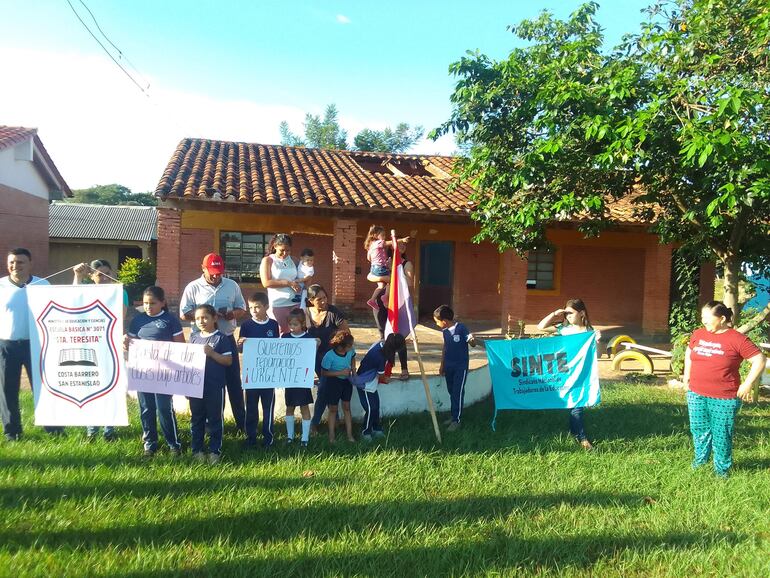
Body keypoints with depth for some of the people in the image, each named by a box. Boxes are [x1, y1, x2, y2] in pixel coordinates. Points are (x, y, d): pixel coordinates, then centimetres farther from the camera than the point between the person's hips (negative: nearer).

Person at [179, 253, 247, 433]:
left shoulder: (232, 285, 5)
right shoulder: (193, 287, -2)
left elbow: (242, 309, 11)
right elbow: (184, 314, -5)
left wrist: (233, 314, -12)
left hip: (227, 339, 2)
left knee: (234, 381, 7)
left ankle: (241, 422, 17)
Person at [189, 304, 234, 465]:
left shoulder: (221, 338, -6)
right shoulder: (193, 337, 7)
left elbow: (229, 360, -9)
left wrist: (211, 353, -21)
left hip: (215, 387, -4)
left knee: (215, 419, 6)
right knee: (196, 419, 13)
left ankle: (215, 451, 16)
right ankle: (197, 450, 25)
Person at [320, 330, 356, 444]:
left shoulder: (350, 351, -14)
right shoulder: (330, 356, -28)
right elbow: (324, 372, -20)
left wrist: (353, 368, -4)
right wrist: (340, 372, -24)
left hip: (346, 381, 4)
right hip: (333, 382, -4)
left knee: (347, 407, 12)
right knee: (333, 409, 8)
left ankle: (349, 435, 20)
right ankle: (331, 436, 19)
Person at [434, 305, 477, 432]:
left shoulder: (461, 328, -18)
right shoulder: (445, 331, 3)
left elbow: (473, 344, -16)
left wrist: (472, 340, -40)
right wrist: (442, 364, 17)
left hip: (461, 366, -7)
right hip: (448, 366, 7)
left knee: (458, 393, -3)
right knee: (451, 392, 15)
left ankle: (456, 420, 5)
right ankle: (454, 416, 28)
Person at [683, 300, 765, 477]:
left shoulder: (737, 339, -13)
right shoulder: (698, 334, 3)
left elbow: (759, 360, -11)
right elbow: (689, 352, 21)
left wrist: (747, 385, -12)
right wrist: (687, 375, 15)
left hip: (724, 399, -4)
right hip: (696, 394, 5)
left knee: (722, 434, 7)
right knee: (699, 429, 16)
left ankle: (722, 468, 25)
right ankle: (700, 458, 36)